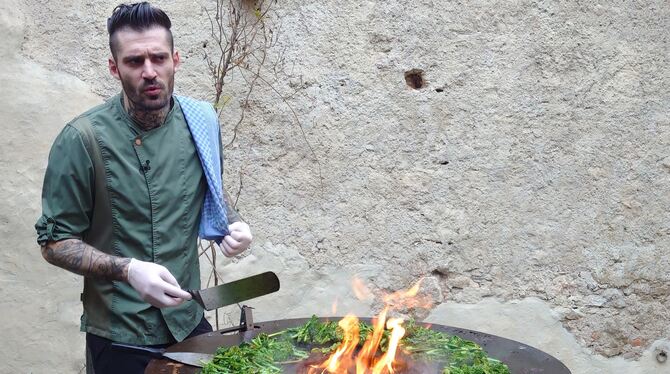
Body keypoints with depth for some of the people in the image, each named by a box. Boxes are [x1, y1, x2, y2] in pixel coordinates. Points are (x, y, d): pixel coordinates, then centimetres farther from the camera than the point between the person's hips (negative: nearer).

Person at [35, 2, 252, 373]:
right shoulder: (82, 139, -17)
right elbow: (55, 241, -10)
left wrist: (231, 225, -7)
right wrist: (128, 270, -25)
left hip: (189, 319, 4)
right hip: (118, 333, -4)